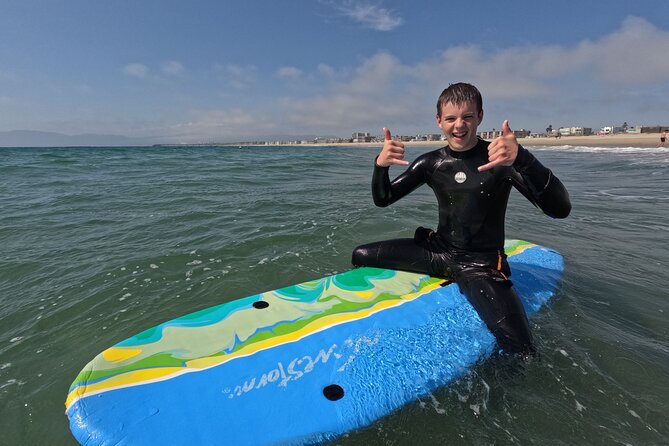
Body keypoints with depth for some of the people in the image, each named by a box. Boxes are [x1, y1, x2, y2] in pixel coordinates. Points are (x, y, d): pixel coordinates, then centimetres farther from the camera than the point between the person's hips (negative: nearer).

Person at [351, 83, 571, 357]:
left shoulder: (501, 158, -12)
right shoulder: (431, 163, 1)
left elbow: (560, 209, -23)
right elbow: (382, 199, 2)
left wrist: (522, 159, -41)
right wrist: (380, 165, -20)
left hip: (481, 265, -3)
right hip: (437, 250, 4)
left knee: (520, 352, -25)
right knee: (360, 256, -1)